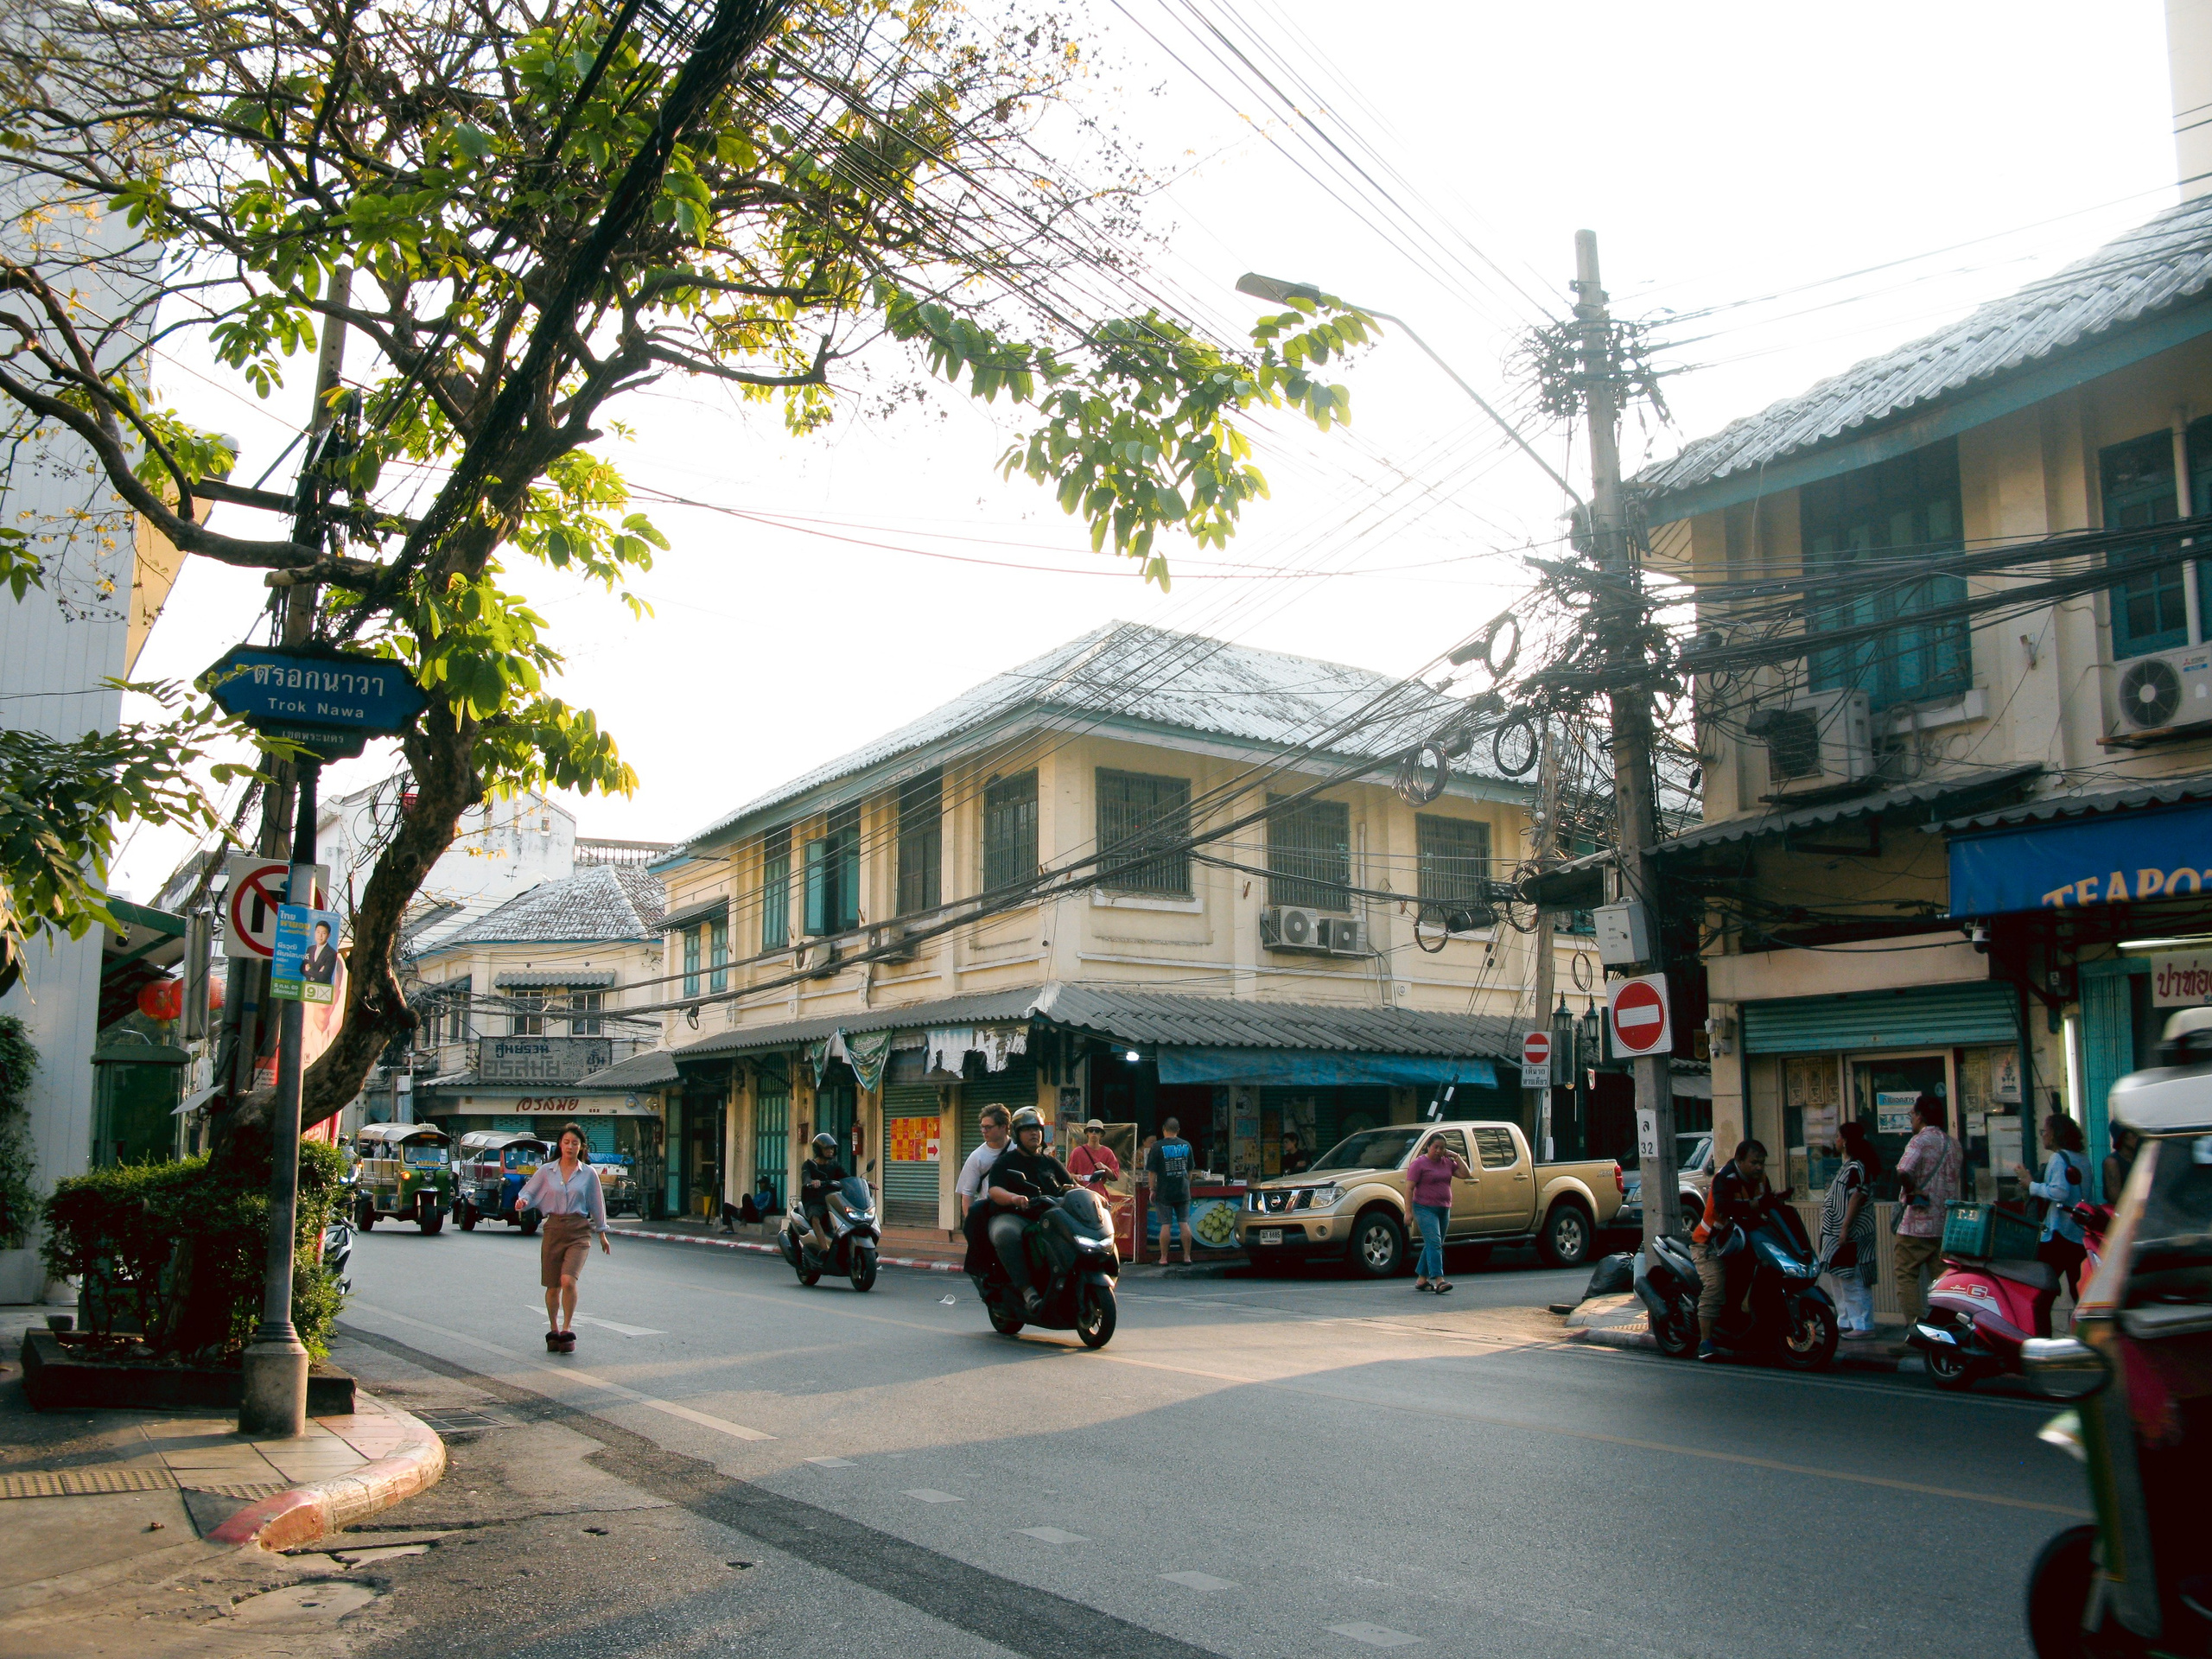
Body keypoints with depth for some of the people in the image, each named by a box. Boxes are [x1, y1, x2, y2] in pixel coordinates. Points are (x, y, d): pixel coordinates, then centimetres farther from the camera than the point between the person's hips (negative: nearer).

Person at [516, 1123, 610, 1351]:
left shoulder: (589, 1173, 4)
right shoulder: (546, 1170, 5)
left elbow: (596, 1204, 12)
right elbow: (529, 1192, 10)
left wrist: (602, 1234, 18)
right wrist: (522, 1201, -14)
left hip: (579, 1231, -2)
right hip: (553, 1229, 2)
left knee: (568, 1281, -19)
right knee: (552, 1287, 7)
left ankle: (567, 1330, -6)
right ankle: (553, 1331, 26)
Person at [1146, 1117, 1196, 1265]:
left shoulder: (1158, 1146, -7)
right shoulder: (1186, 1145, 6)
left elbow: (1152, 1172, -7)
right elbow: (1190, 1170, 14)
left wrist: (1153, 1190, 0)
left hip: (1165, 1192, -3)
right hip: (1183, 1192, 3)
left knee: (1166, 1225, -1)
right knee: (1184, 1223, 6)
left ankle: (1163, 1258, 3)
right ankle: (1187, 1256, 8)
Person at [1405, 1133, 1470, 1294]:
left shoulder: (1447, 1162, 11)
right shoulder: (1419, 1163, -7)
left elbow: (1466, 1174, 8)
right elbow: (1409, 1188, -10)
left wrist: (1456, 1156, 1)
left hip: (1444, 1210, 7)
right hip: (1425, 1209, -7)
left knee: (1432, 1246, 10)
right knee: (1434, 1243, -17)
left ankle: (1421, 1279, 19)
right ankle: (1439, 1280, -24)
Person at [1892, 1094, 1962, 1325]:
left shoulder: (1920, 1140, -13)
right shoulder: (1952, 1143, 11)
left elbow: (1903, 1171, -29)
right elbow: (1956, 1178, 19)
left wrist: (1911, 1191, -14)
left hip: (1917, 1223, -7)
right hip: (1945, 1224, 7)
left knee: (1907, 1275, 0)